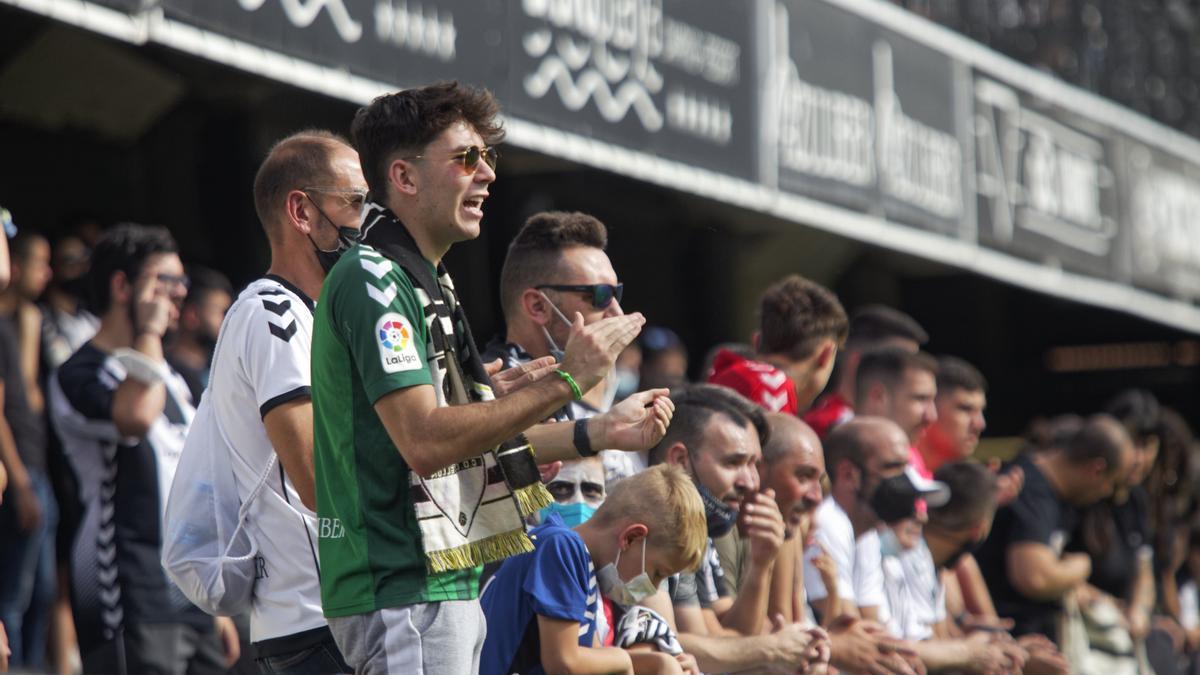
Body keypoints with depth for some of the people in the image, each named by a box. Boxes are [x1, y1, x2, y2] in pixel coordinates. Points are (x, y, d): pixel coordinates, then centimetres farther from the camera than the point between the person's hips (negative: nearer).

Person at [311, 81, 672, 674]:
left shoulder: (423, 282, 20)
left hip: (449, 587, 11)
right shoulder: (373, 280, -13)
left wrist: (601, 432, 15)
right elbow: (425, 441, -23)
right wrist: (563, 382, -19)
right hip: (404, 592, -11)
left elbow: (479, 444, 21)